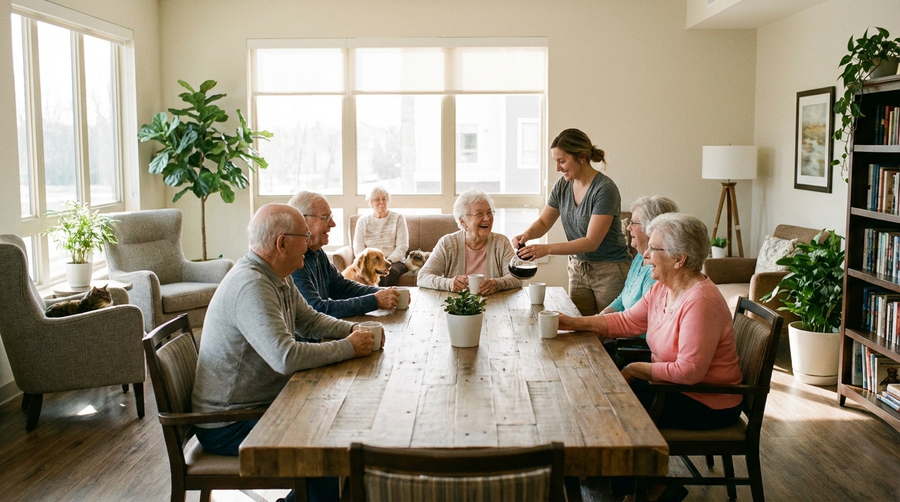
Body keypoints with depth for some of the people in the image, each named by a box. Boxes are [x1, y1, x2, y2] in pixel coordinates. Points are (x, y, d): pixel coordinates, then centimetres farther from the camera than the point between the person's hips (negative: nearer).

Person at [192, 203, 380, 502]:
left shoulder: (276, 279, 4)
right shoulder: (251, 285, -27)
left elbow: (309, 320, 17)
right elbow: (286, 357, -35)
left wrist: (354, 329, -1)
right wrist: (349, 347, -24)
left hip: (260, 405, 10)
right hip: (228, 428, -10)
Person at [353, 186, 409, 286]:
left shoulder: (398, 218, 10)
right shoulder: (362, 221, 15)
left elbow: (402, 246, 1)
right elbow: (358, 248, 7)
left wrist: (388, 261, -16)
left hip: (394, 261, -1)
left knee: (389, 273, -37)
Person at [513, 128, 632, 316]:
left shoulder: (605, 189, -19)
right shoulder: (563, 186, 1)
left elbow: (592, 242, -23)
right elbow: (543, 222, 11)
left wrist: (547, 249, -30)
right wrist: (527, 234, -11)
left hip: (610, 272, -6)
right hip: (578, 270, 6)